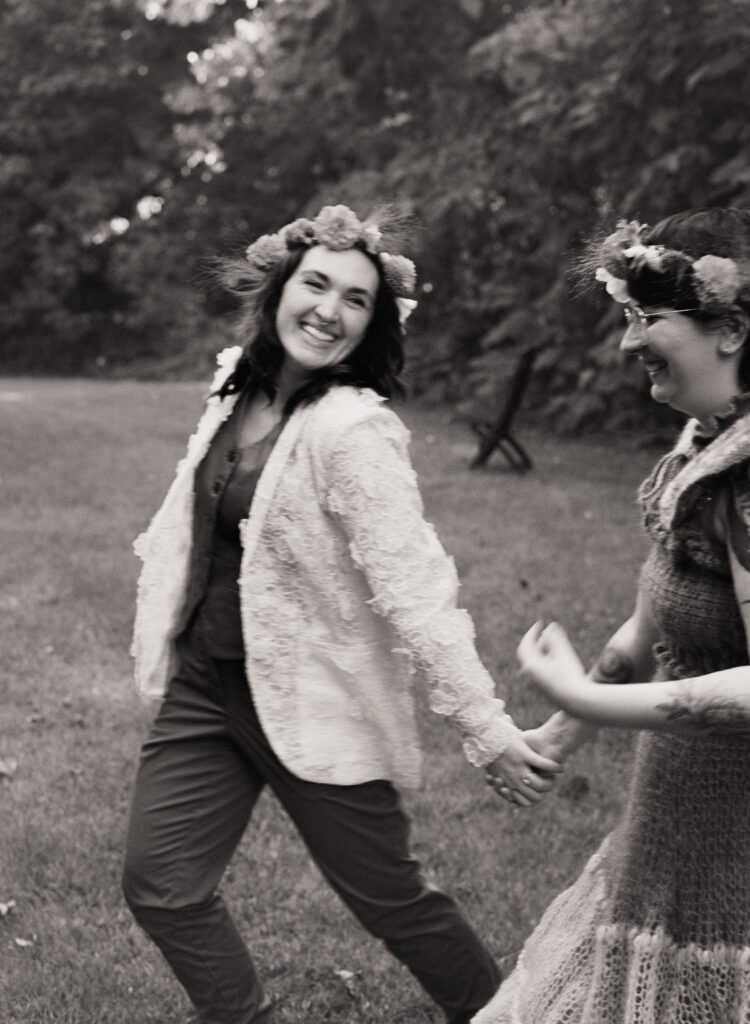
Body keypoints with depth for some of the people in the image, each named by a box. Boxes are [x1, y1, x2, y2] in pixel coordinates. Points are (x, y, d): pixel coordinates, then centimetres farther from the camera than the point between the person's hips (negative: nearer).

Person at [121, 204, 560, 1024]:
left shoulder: (354, 431, -21)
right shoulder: (237, 387, 2)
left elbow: (413, 587, -24)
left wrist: (486, 727, -25)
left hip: (315, 703, -7)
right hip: (203, 684, 7)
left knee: (390, 901, 9)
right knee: (159, 887, 6)